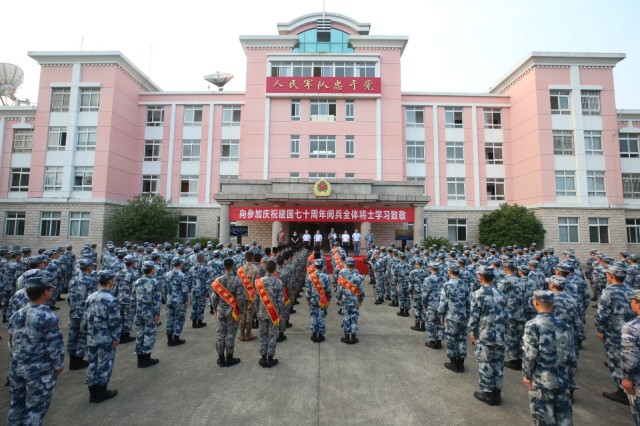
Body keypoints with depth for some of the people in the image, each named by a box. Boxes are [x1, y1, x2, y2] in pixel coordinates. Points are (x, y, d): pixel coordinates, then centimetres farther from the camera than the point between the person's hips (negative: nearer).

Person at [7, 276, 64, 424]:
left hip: (16, 367, 7)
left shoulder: (16, 315, -1)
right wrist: (58, 366, -1)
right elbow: (54, 347, -17)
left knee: (16, 404, 23)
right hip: (40, 371, -7)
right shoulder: (49, 317, -22)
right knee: (35, 408, 9)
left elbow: (11, 343, 10)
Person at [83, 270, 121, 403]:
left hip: (91, 337, 7)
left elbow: (86, 318, 9)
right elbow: (114, 322, -18)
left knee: (92, 363, 16)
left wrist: (88, 331, 21)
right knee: (104, 365, 8)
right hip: (106, 338, -7)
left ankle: (93, 392, 27)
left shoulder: (90, 297, 1)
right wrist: (116, 337, -7)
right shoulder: (111, 300, -19)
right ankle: (101, 392, 20)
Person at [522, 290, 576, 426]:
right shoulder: (565, 325, 1)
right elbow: (572, 356, 7)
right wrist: (570, 377, 20)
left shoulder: (533, 325, -17)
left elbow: (529, 355, -17)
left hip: (541, 381, -5)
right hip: (563, 379, 5)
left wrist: (526, 374, -3)